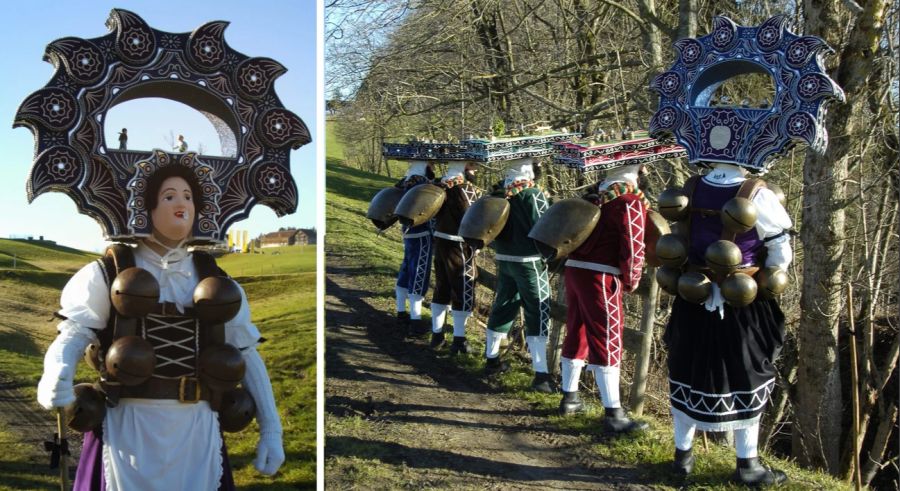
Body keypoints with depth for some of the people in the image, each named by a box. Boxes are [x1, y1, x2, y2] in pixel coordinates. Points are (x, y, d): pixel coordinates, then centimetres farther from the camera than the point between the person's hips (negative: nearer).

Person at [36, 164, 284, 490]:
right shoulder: (110, 274, 3)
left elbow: (247, 354, 10)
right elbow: (74, 333, -6)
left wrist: (271, 430, 4)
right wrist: (55, 376, -30)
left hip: (196, 429, 3)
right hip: (130, 427, -3)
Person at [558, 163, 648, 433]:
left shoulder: (594, 195, 15)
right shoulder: (631, 200, -7)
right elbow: (633, 246, -13)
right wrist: (631, 281, -1)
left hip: (574, 269, 8)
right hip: (601, 278, -8)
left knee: (576, 335, 18)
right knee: (607, 343, -5)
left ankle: (569, 398, 29)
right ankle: (613, 413, -3)